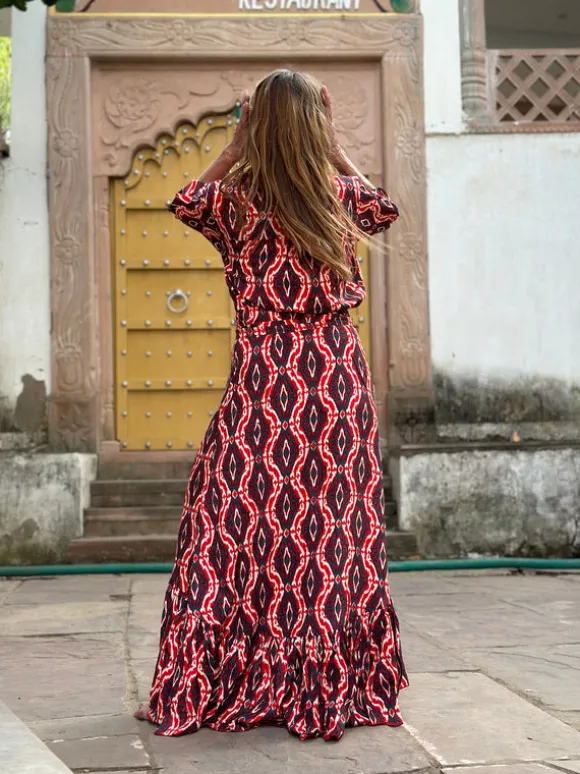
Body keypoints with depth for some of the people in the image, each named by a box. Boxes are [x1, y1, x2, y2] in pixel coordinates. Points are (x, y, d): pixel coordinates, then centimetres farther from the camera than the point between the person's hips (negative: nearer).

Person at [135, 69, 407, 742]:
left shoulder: (238, 198, -5)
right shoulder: (344, 198, -1)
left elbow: (185, 201, 19)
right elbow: (384, 207, 24)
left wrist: (237, 145, 18)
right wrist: (331, 149, 22)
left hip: (264, 375, -1)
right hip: (339, 377, 2)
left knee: (237, 526, 5)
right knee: (340, 527, 7)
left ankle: (193, 692, 12)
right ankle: (336, 691, 14)